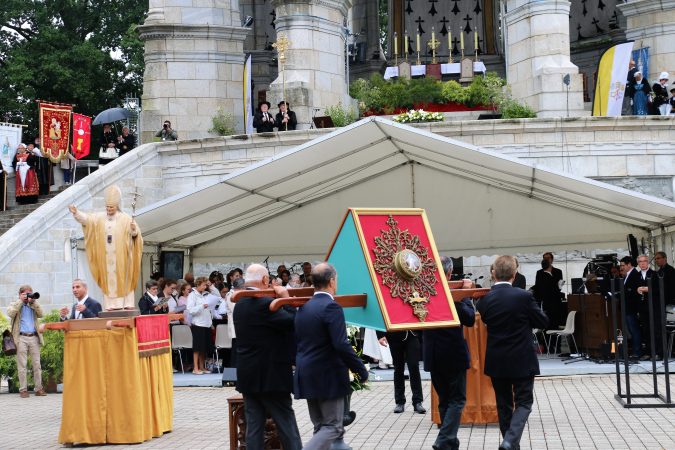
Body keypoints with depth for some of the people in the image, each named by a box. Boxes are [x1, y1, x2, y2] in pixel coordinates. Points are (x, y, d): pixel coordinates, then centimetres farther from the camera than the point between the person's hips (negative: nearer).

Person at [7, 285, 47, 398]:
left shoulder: (34, 305, 19)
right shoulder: (15, 305, 11)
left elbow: (40, 314, 2)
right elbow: (10, 313, -10)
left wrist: (33, 301, -1)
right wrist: (21, 301, -6)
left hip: (34, 337, 3)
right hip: (21, 338, -3)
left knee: (37, 364, 1)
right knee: (22, 365, -4)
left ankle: (39, 388, 3)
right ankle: (23, 389, -2)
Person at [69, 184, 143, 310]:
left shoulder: (126, 219, -2)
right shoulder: (100, 218, 8)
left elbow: (135, 234, -8)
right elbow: (86, 219, -3)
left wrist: (134, 229, -31)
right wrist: (76, 213, -20)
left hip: (121, 257, -3)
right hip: (106, 257, 3)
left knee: (123, 280, -2)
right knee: (108, 281, 1)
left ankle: (128, 305, -2)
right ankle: (111, 305, 1)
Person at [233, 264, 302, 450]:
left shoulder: (239, 305, 10)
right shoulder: (264, 304, -18)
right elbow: (292, 322, -18)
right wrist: (286, 298, -6)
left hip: (247, 376, 8)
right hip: (271, 375, -8)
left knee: (253, 424, 7)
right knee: (286, 422, 1)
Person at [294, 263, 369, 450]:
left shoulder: (303, 307, 9)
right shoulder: (331, 307, -16)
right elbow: (341, 345, -21)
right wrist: (362, 371, -13)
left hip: (307, 376, 8)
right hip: (328, 377, -8)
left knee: (321, 427, 15)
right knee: (333, 427, -2)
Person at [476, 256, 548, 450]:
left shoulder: (484, 300, -5)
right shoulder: (524, 296, -14)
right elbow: (543, 321, -3)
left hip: (496, 361, 3)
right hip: (522, 361, -3)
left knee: (504, 404, 14)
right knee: (523, 402, 5)